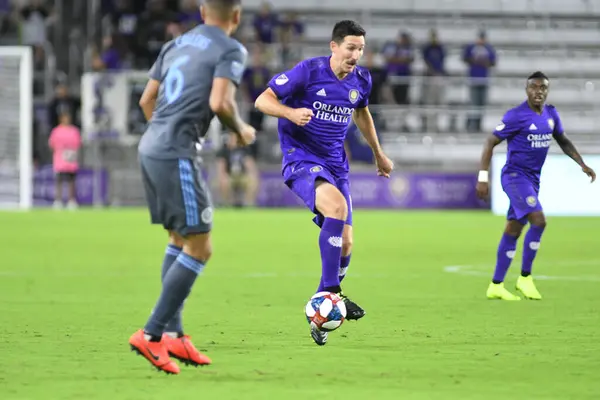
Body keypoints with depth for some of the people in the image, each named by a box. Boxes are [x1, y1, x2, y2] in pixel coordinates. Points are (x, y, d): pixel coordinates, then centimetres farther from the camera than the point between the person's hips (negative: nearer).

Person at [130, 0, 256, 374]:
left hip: (150, 148, 8)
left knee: (180, 241, 18)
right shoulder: (231, 50, -4)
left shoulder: (175, 45, 18)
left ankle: (174, 334, 15)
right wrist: (241, 130, 1)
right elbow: (220, 102, -18)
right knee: (199, 248, -4)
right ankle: (151, 335, -9)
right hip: (177, 155, -8)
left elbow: (147, 100, 19)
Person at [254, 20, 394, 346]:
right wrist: (291, 113, -31)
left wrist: (378, 154, 34)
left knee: (344, 243, 0)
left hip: (335, 163, 6)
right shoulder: (308, 71, -13)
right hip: (301, 158, -6)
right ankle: (330, 291, -29)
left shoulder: (361, 80, 4)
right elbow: (263, 100, -11)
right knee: (337, 205, -34)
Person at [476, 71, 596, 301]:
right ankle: (525, 277, -9)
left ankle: (496, 286, 13)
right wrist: (483, 177, -14)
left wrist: (582, 165, 11)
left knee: (513, 230, 8)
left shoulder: (551, 114, 7)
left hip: (533, 179, 7)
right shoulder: (516, 116, -13)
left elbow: (563, 141, 21)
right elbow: (491, 142, -10)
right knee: (538, 220, -21)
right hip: (515, 176, -7)